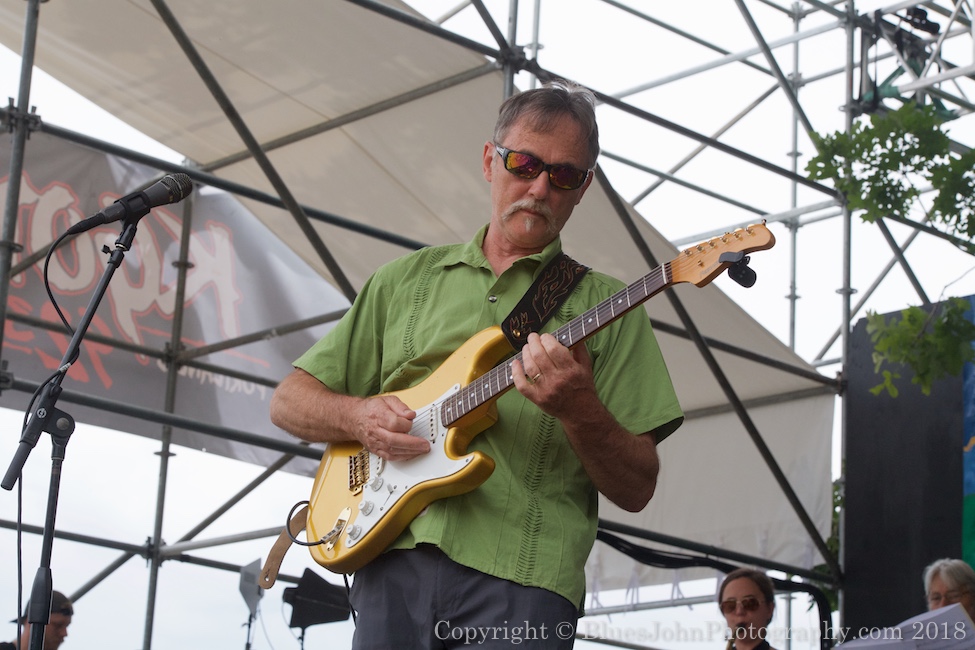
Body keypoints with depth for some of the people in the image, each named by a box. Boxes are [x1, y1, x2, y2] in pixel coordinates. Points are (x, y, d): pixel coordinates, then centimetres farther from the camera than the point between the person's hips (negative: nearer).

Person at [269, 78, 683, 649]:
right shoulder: (407, 278, 20)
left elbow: (637, 490, 6)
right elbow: (289, 401, 20)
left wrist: (580, 412, -12)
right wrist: (358, 417, -1)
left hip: (521, 582, -2)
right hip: (393, 563, 2)